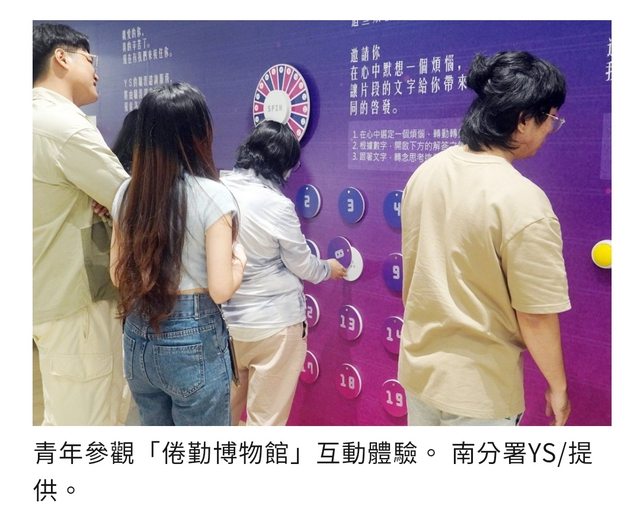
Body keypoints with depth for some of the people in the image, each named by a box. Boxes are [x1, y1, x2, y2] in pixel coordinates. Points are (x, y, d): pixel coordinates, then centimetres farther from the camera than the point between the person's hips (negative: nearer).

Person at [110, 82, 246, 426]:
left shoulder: (128, 193, -1)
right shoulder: (213, 196, -17)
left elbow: (118, 275, 7)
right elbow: (220, 290, -18)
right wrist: (239, 260, 1)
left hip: (138, 339, 6)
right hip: (193, 342, -5)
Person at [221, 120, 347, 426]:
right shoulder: (277, 205, -20)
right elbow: (303, 266, -8)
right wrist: (328, 269, 13)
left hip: (225, 320, 6)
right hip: (274, 323, -6)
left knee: (226, 408, 27)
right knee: (266, 418, 10)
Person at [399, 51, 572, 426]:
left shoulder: (426, 173, -4)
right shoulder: (523, 201, -24)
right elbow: (536, 315, -18)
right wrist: (558, 386, -2)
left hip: (418, 365, 6)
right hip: (480, 387, -6)